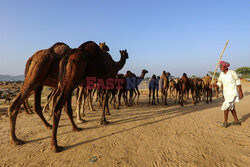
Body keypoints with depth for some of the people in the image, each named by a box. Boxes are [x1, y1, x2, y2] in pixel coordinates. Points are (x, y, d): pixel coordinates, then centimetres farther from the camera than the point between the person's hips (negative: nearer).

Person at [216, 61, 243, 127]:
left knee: (225, 106, -13)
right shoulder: (221, 74, 2)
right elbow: (219, 83, 7)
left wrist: (240, 92, -7)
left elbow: (238, 82, -7)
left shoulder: (232, 72, -14)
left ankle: (225, 122, -1)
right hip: (226, 93, 7)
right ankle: (237, 121, 32)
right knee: (231, 107, 16)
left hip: (233, 93, -7)